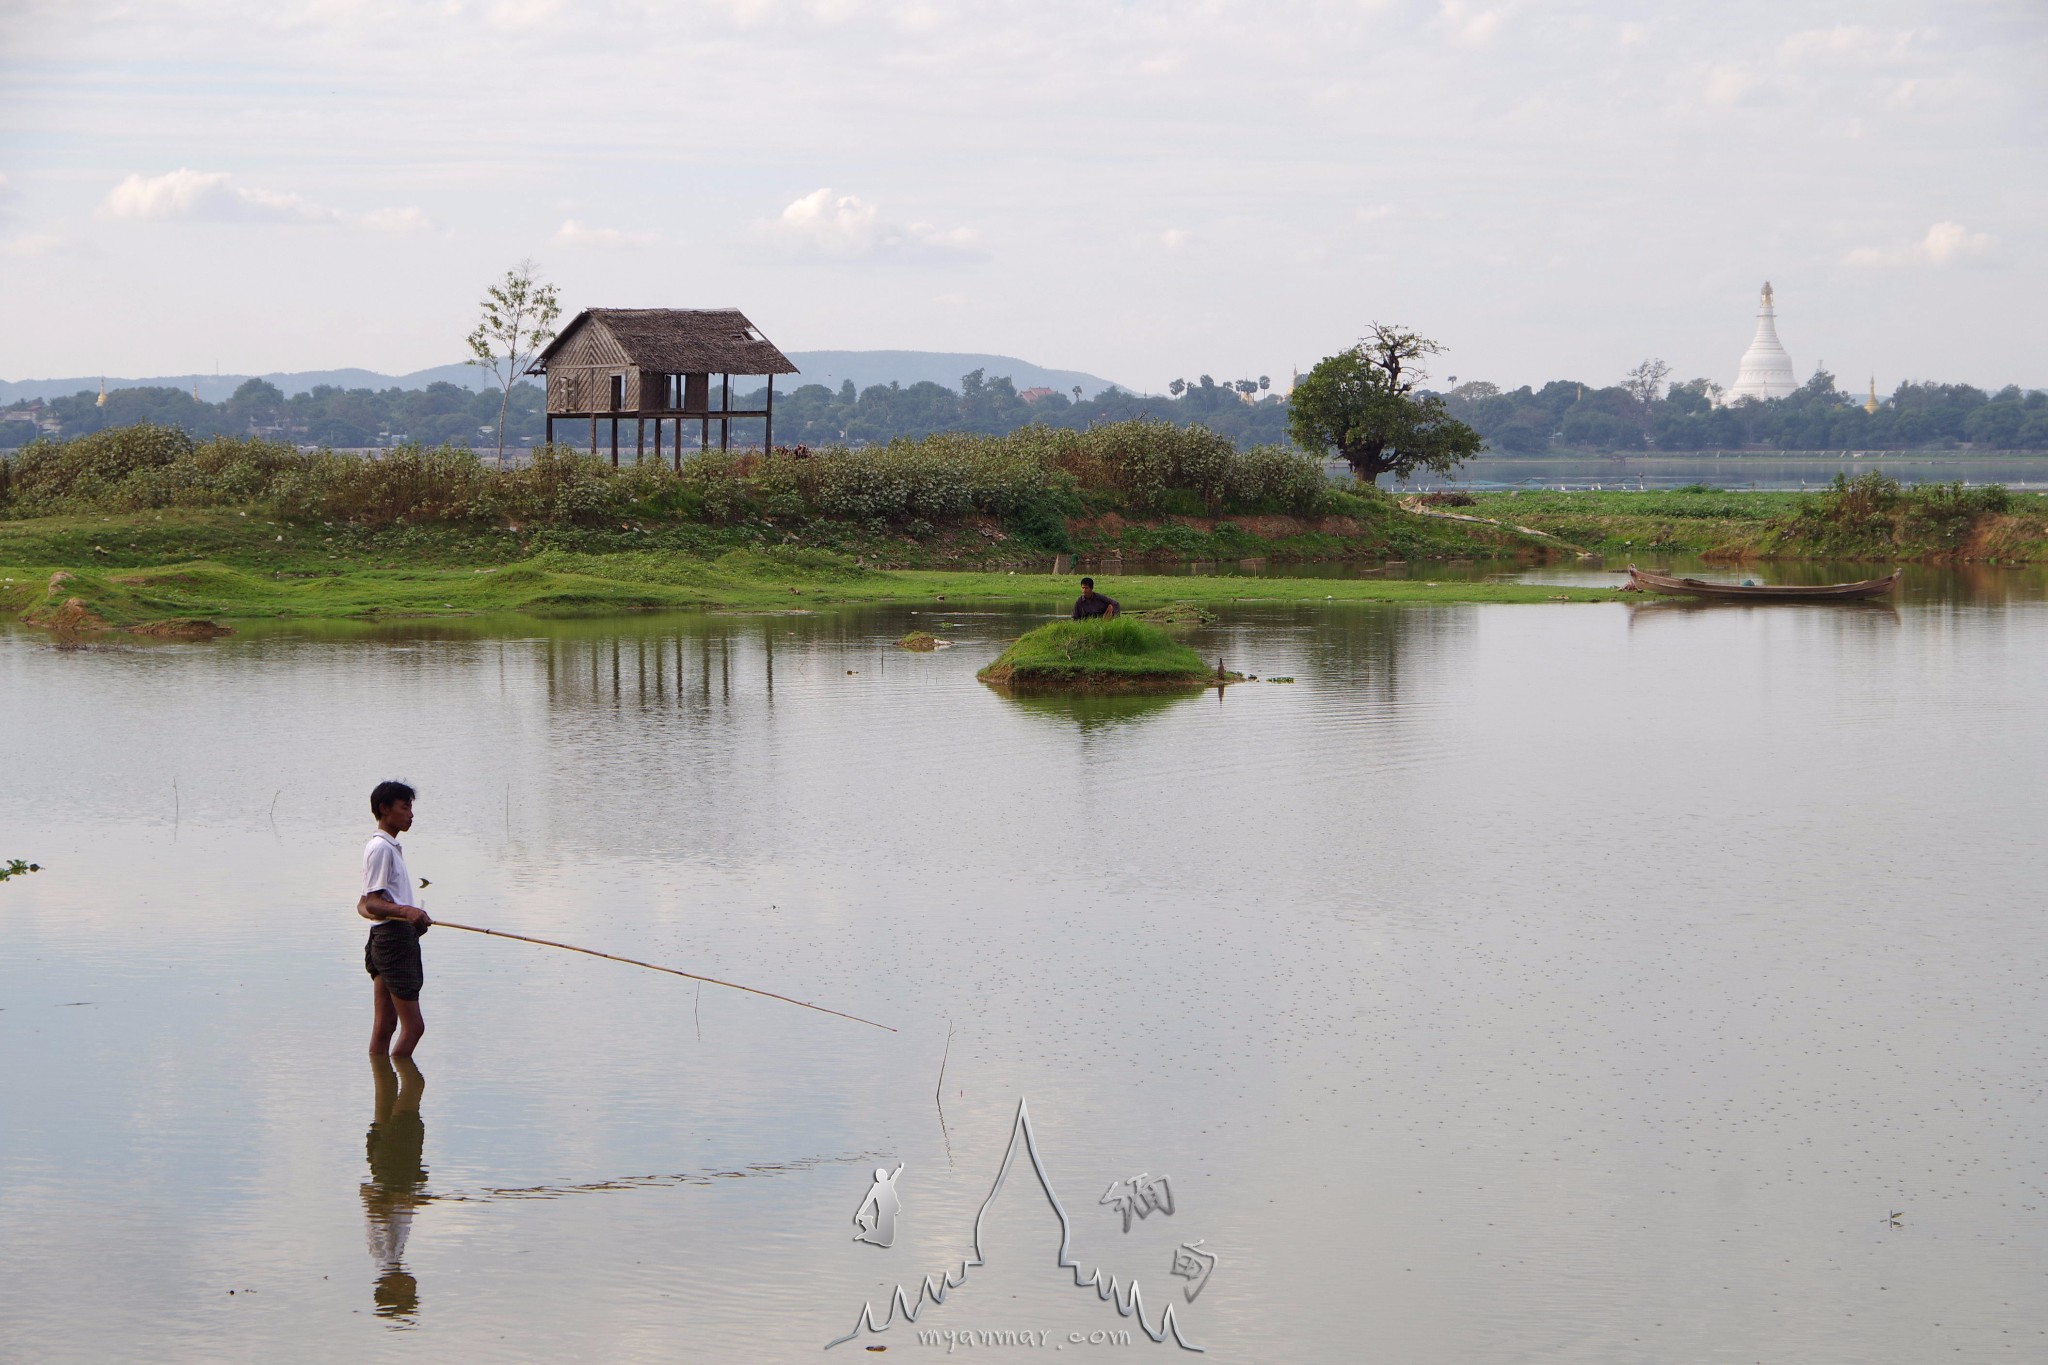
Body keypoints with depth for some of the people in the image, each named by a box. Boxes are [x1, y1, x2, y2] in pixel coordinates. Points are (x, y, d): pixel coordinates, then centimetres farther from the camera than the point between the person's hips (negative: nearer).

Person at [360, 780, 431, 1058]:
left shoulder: (390, 847, 20)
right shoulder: (381, 848, -11)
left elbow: (364, 905, 23)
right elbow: (371, 903, -18)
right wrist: (406, 911, -32)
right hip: (393, 938, -10)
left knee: (385, 1025, 7)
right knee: (413, 1025, -11)